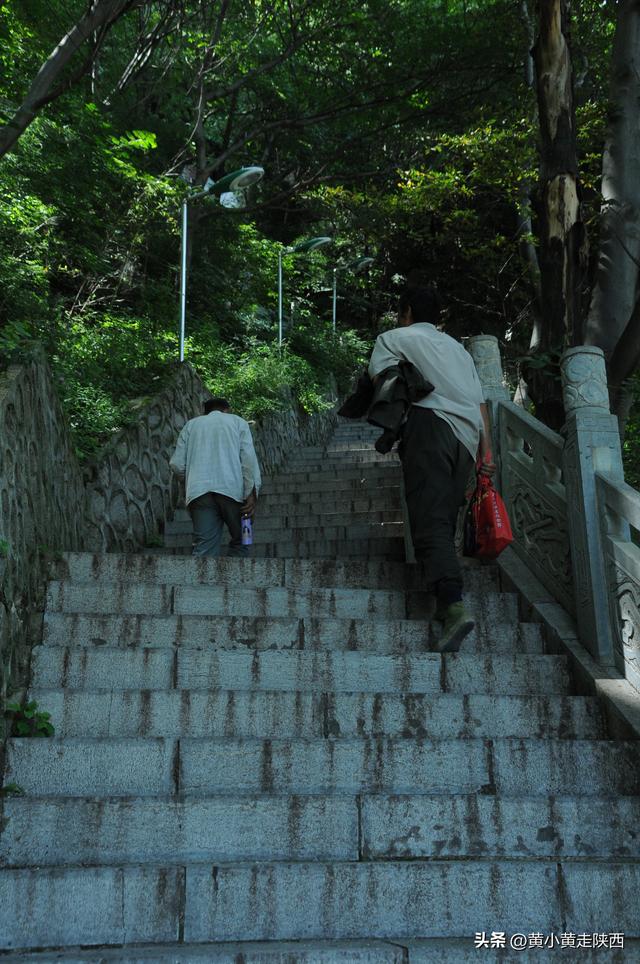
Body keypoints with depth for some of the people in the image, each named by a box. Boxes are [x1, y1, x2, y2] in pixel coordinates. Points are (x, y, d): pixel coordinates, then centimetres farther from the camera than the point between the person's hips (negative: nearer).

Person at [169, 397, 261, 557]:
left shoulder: (191, 424, 23)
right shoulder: (238, 421, 18)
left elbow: (177, 465, 14)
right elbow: (249, 458, 1)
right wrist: (252, 492, -4)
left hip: (199, 490, 2)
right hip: (232, 489, -1)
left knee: (203, 549, -5)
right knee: (240, 543, 10)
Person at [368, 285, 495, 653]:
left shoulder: (395, 338, 18)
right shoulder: (457, 347, 33)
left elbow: (377, 380, 2)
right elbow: (481, 403, 23)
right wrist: (487, 451, 18)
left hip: (430, 422, -6)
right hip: (468, 434, 6)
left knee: (430, 522, -14)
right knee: (446, 521, 12)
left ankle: (454, 606, -30)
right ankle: (445, 601, 6)